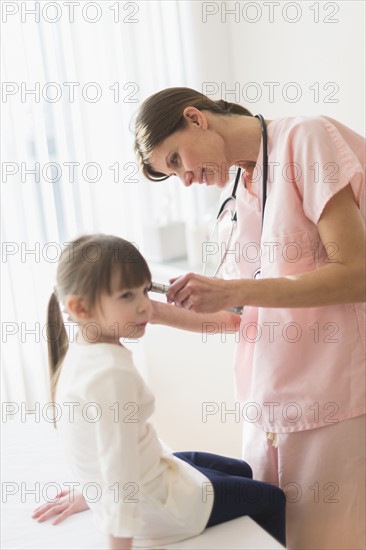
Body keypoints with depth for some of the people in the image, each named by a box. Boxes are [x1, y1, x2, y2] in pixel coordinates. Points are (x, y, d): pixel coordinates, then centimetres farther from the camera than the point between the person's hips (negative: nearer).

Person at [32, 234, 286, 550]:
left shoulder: (82, 352, -4)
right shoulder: (112, 372, -34)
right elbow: (121, 475, -32)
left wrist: (92, 493, 18)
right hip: (152, 506, -9)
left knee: (242, 471, 30)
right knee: (271, 500, 12)